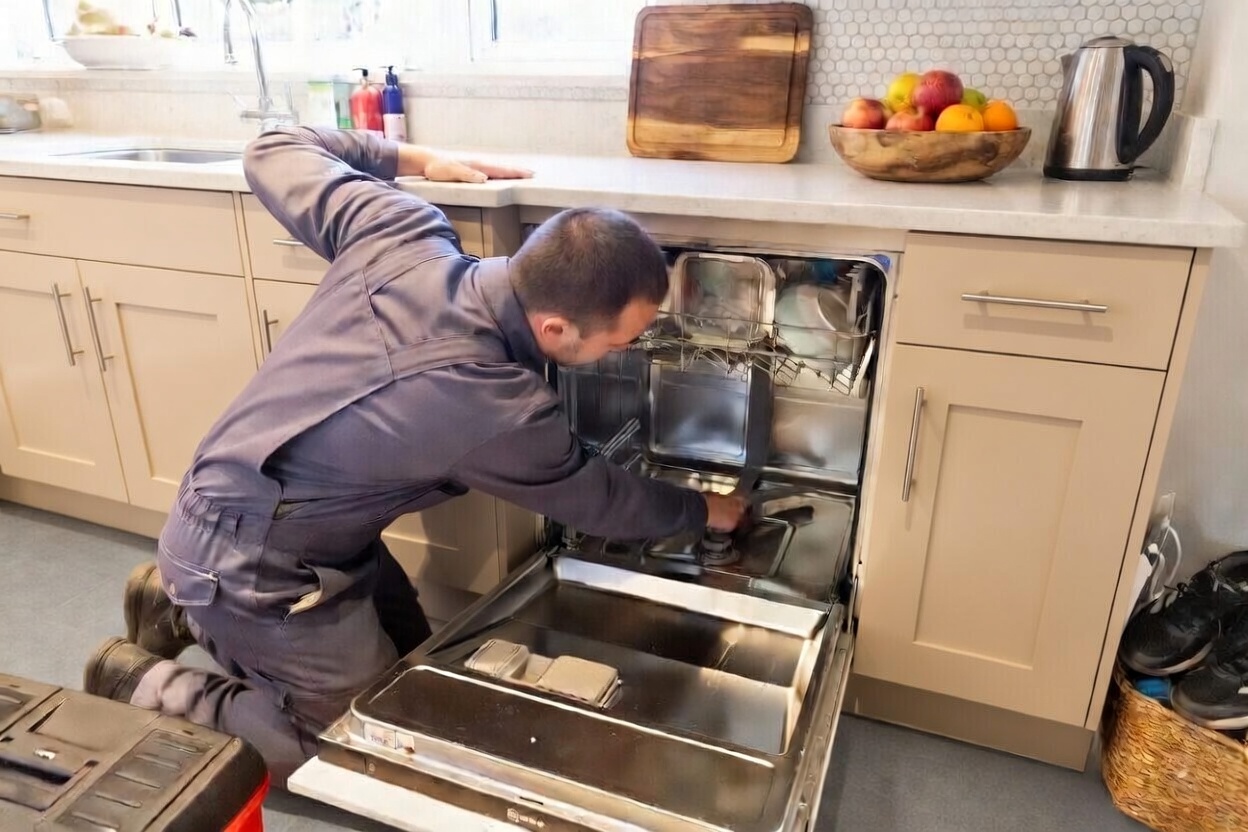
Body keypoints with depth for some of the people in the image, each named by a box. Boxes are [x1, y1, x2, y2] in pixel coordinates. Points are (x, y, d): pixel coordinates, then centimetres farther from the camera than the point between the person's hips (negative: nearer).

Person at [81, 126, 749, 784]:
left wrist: (416, 160, 3)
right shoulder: (500, 411, -31)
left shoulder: (401, 232, -17)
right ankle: (142, 684, 11)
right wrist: (708, 512, 7)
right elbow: (599, 502, -11)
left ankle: (186, 604, 26)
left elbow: (274, 153, 1)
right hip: (251, 568, -8)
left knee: (409, 661, 20)